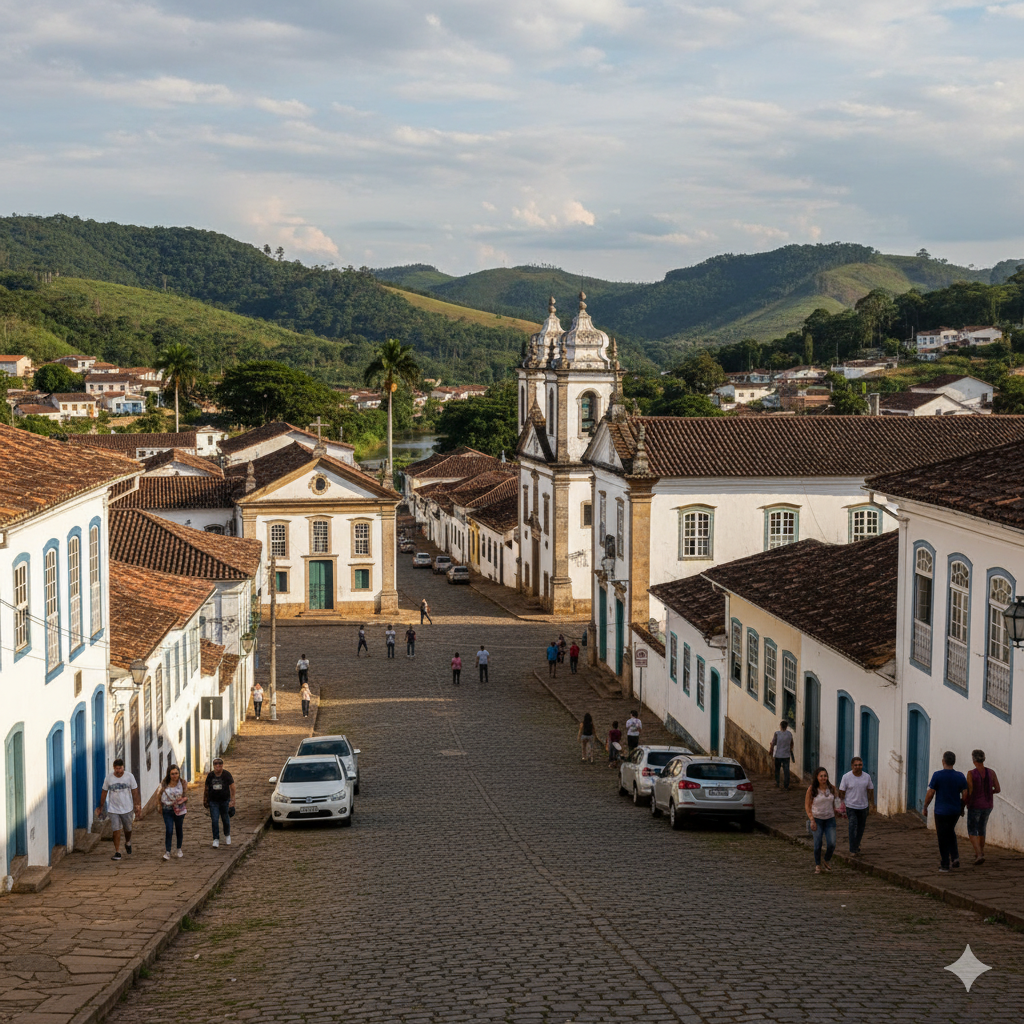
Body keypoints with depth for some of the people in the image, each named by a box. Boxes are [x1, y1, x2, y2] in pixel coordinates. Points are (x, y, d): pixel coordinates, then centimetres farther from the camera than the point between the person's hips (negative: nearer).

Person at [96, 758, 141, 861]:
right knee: (116, 830, -5)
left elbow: (135, 792, 0)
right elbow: (104, 792, 7)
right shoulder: (108, 778, -3)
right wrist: (101, 806, 11)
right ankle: (117, 852, 1)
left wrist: (137, 806, -4)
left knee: (128, 829, 13)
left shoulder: (129, 776, -5)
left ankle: (128, 843, 43)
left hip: (127, 808, 0)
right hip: (113, 809, 0)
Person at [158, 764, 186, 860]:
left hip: (179, 809, 1)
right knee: (169, 830, -12)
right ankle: (167, 852, -9)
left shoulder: (182, 783, -4)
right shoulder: (164, 784, -6)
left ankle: (179, 850, 31)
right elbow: (161, 795, 6)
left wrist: (183, 799, -13)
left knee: (179, 829, 15)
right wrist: (160, 808, 6)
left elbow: (186, 796, 5)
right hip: (167, 810, -1)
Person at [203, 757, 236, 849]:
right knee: (214, 821, -5)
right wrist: (205, 800, 11)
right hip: (213, 802, 1)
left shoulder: (227, 774, -7)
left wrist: (232, 800, -11)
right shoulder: (210, 775, 0)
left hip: (225, 801, -1)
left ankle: (227, 835, 34)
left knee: (226, 820, 10)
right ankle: (216, 839, 2)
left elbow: (232, 787, -5)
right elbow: (206, 789, 10)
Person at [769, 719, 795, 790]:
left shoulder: (777, 733, -13)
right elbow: (791, 744, 9)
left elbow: (773, 743, -9)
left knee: (777, 770, 11)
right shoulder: (789, 734, -3)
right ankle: (787, 785, 3)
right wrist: (791, 751, 26)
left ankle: (777, 784, 12)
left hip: (778, 755, -2)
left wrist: (770, 751, 6)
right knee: (786, 770, 5)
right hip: (786, 755, 2)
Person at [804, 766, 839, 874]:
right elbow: (807, 806, -5)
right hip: (817, 819, -2)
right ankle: (817, 865, 17)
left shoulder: (832, 788, 1)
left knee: (831, 844, -6)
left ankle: (827, 862, 22)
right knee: (817, 844, -4)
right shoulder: (812, 789, -8)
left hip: (830, 819, 2)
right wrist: (812, 820, -13)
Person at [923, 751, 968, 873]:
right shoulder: (960, 776, -2)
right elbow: (965, 795, 0)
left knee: (943, 837, 4)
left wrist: (925, 807, 0)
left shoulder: (937, 775, -13)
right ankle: (955, 857, 11)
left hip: (941, 811, -4)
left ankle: (945, 865, 7)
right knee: (951, 832, 24)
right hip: (955, 811, 4)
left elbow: (930, 794, -12)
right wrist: (962, 807, 16)